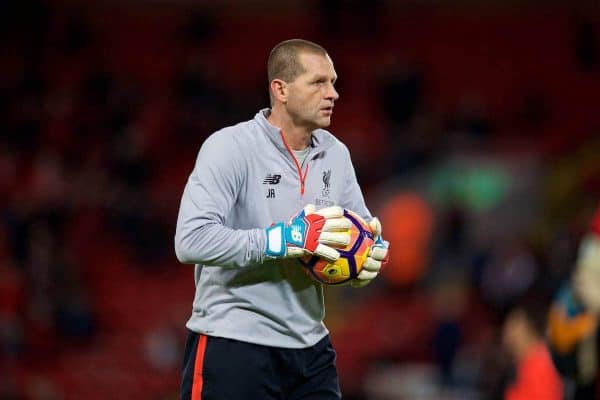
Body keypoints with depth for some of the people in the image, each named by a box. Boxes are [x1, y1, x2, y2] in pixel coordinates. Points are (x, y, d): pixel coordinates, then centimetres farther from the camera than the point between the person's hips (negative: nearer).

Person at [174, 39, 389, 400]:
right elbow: (191, 240, -23)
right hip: (233, 344, -6)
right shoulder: (229, 147, -12)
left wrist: (374, 253, -7)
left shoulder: (335, 153, 9)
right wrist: (286, 239, -27)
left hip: (309, 346, 7)